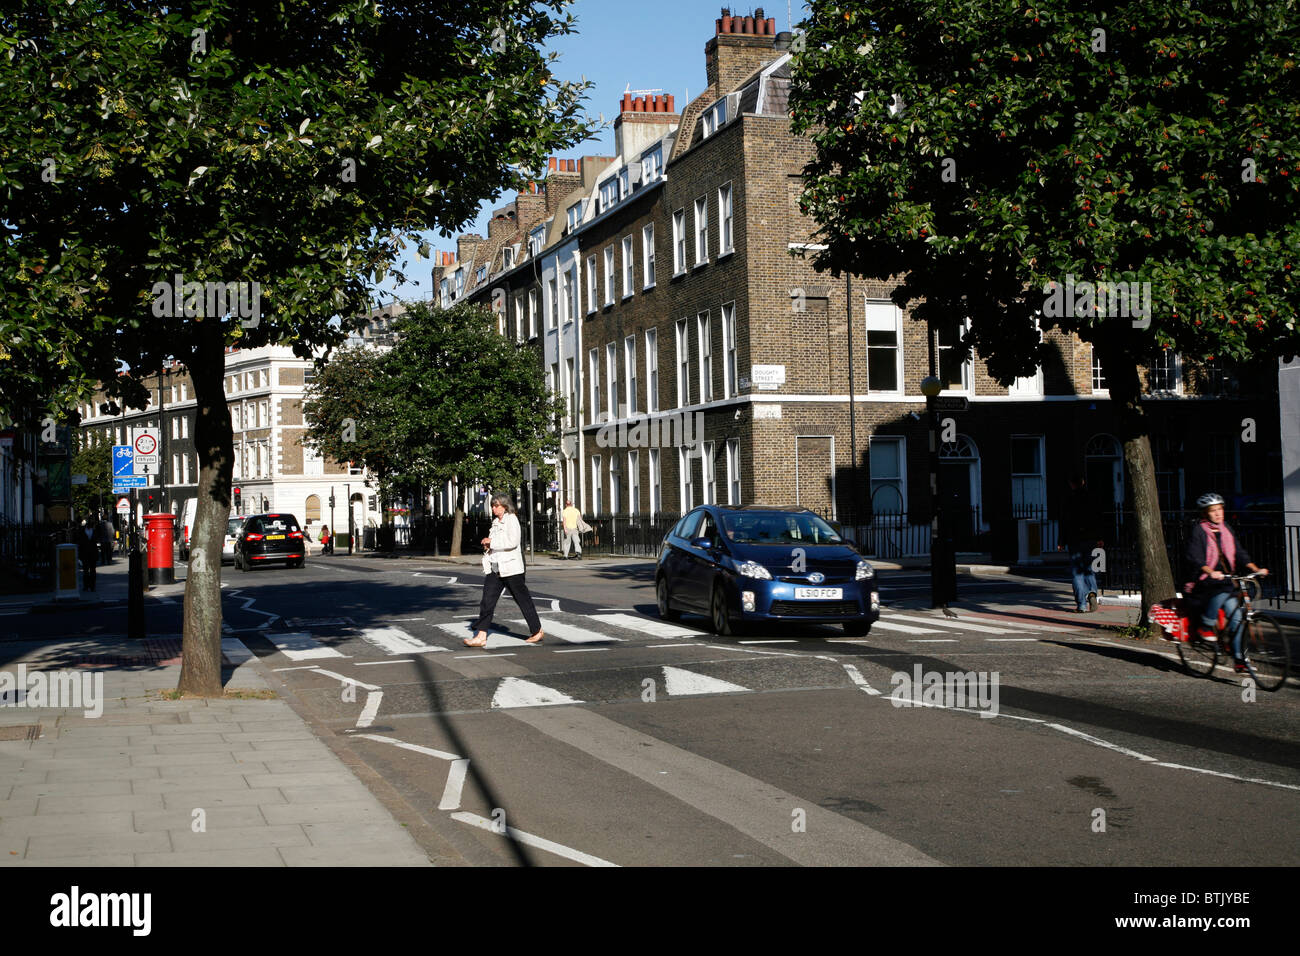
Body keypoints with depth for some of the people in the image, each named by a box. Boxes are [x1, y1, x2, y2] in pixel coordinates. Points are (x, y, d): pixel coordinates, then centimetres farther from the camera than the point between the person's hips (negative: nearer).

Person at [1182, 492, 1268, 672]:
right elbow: (1193, 557, -19)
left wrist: (1256, 569, -5)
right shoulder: (1198, 530, -7)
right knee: (1222, 594, -35)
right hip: (1203, 582, -6)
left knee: (1237, 616, -8)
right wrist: (1211, 572, -35)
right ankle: (1206, 628, -15)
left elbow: (1239, 553, 12)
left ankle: (1238, 657, 0)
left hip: (1225, 579, 6)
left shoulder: (1226, 529, 13)